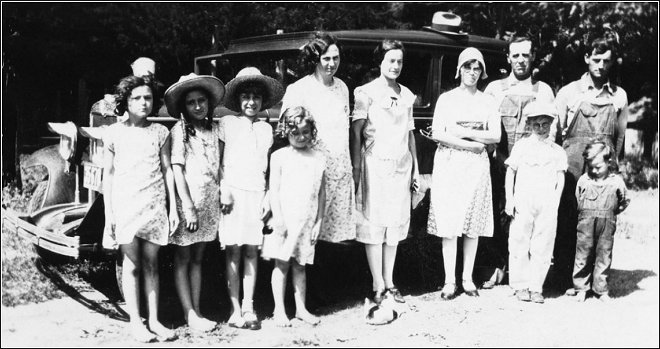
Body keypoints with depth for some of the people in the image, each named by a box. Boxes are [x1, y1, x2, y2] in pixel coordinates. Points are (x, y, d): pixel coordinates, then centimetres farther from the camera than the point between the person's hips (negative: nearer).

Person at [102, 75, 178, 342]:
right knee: (131, 264, 1)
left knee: (151, 264, 6)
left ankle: (154, 320, 12)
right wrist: (108, 210, 1)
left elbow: (167, 170, 9)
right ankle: (135, 322, 8)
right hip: (125, 204, -1)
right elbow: (108, 173, 6)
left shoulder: (160, 132, 7)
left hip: (155, 205, 1)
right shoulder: (114, 132, 3)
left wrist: (173, 206, 5)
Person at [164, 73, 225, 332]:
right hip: (187, 201, -5)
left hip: (210, 203, 5)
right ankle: (190, 314, 6)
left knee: (197, 258, 11)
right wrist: (188, 207, -15)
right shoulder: (180, 130, -8)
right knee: (183, 259, 3)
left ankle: (196, 311, 16)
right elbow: (177, 170, -12)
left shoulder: (214, 128, 7)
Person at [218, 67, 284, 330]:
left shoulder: (266, 129, 13)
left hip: (257, 192, 3)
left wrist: (268, 197, 8)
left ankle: (248, 307, 9)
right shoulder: (227, 123, 3)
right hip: (232, 191, -3)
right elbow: (217, 160, 2)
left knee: (251, 251, 3)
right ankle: (235, 309, 4)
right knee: (233, 251, -2)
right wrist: (223, 189, -7)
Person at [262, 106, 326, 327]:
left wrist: (319, 222, 5)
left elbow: (321, 193, 8)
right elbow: (274, 190, -4)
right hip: (284, 219, -2)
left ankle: (301, 308, 19)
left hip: (307, 221, 3)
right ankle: (279, 311, 9)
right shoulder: (279, 156, -2)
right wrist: (278, 218, -10)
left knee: (300, 266, 11)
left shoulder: (318, 158, 7)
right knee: (281, 264, 2)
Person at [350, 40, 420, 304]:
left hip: (401, 164, 6)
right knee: (374, 224, -4)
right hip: (375, 163, -5)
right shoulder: (367, 92, -3)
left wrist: (416, 167, 15)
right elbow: (356, 131, -6)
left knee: (396, 223, 8)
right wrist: (356, 166, -13)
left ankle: (389, 282, 17)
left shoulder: (406, 95, 13)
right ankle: (379, 287, 2)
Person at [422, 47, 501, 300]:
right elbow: (437, 134, -5)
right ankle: (450, 281, 3)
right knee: (449, 225, -4)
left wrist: (462, 132, -8)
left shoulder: (487, 101, 11)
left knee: (474, 225, 3)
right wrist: (472, 145, -11)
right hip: (449, 165, -2)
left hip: (476, 166, 2)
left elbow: (495, 136, 1)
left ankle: (468, 278, 14)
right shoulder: (446, 99, 5)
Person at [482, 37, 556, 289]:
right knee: (496, 215, -4)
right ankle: (497, 266, 10)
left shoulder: (544, 90, 13)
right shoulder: (494, 88, 14)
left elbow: (550, 131, 10)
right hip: (499, 164, 1)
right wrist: (494, 155, -1)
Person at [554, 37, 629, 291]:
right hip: (573, 166, -2)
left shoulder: (619, 96, 12)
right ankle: (564, 279, 6)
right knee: (567, 222, -3)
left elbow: (620, 135, 17)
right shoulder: (569, 92, 6)